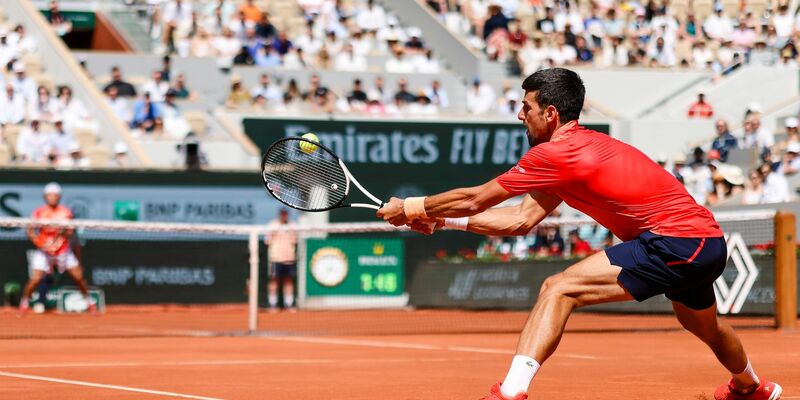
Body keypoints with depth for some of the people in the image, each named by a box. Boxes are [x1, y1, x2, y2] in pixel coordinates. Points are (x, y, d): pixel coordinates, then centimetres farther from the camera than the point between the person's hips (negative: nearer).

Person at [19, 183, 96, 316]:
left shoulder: (65, 212, -2)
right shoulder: (39, 213, -7)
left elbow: (70, 232, -3)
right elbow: (30, 232, -7)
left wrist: (64, 232, -25)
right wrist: (40, 242, -22)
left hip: (63, 251, 2)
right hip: (44, 252, -2)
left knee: (78, 277, -1)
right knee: (35, 279, -14)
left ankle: (89, 301, 20)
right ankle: (24, 303, 7)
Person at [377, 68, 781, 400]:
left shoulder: (559, 152, -15)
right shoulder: (579, 147, 14)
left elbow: (475, 199, -8)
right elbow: (522, 219, 14)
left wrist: (411, 208, 5)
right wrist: (441, 219, 15)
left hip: (675, 242, -10)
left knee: (558, 290, -18)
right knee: (704, 325, 39)